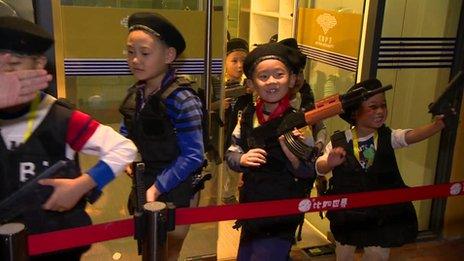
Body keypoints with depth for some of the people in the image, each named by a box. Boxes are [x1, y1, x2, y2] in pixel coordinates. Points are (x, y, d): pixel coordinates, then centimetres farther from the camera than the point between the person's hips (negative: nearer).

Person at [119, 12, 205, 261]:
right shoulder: (134, 94, -2)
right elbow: (127, 133, 14)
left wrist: (158, 187, -24)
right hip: (143, 188, 6)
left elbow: (193, 156, -23)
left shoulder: (182, 100, -23)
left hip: (174, 193, -6)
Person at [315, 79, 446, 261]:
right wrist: (330, 163, -34)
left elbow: (411, 136, -26)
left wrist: (438, 124, -44)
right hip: (346, 216, 0)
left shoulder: (388, 137, -8)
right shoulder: (339, 141, -11)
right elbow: (319, 168, -11)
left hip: (382, 217, 1)